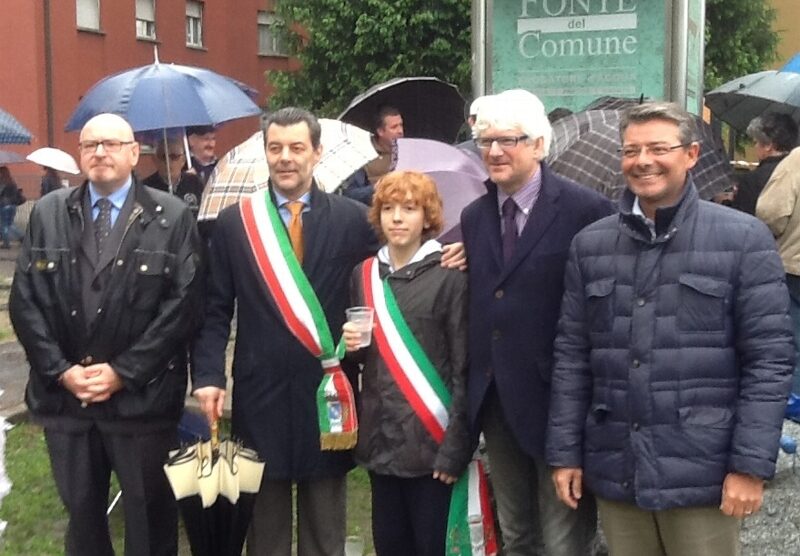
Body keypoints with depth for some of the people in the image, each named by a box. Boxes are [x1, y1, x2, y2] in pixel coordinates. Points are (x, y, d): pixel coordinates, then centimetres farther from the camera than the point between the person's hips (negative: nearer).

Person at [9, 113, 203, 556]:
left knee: (149, 516, 9)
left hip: (140, 397, -2)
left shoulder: (171, 217, -2)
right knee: (80, 512, 16)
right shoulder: (47, 213, 7)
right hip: (63, 394, 3)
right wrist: (60, 370, -8)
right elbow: (24, 300, 4)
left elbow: (183, 303, -8)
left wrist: (123, 371, -13)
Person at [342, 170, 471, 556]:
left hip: (430, 440, -5)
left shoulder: (449, 277, -7)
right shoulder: (364, 275, 9)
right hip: (380, 439, 5)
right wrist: (352, 345, -4)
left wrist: (454, 447, -13)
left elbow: (463, 368, -9)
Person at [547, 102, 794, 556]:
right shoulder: (590, 244, 7)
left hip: (702, 471, -3)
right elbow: (572, 355, 9)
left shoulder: (743, 238, -4)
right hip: (615, 471, 4)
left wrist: (751, 464, -11)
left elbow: (770, 359, -6)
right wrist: (565, 452, 5)